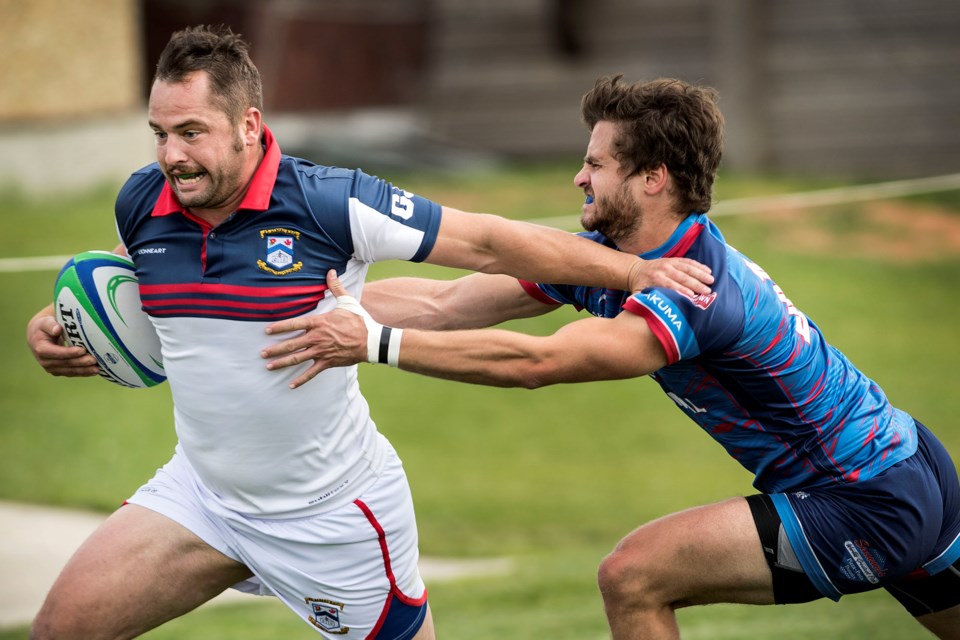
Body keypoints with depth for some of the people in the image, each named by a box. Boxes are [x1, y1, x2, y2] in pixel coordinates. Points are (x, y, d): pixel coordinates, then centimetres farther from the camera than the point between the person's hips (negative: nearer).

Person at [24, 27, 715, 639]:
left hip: (333, 511, -4)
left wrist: (635, 269, -11)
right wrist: (54, 328, -2)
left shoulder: (328, 203, -21)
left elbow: (485, 241, -13)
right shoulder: (141, 202, -5)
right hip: (202, 487, 4)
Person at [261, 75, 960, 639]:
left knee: (633, 578, -14)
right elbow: (446, 301, -1)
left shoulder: (696, 292, -27)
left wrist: (373, 342, -37)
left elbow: (533, 362, -36)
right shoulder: (603, 259, 0)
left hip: (870, 505, -10)